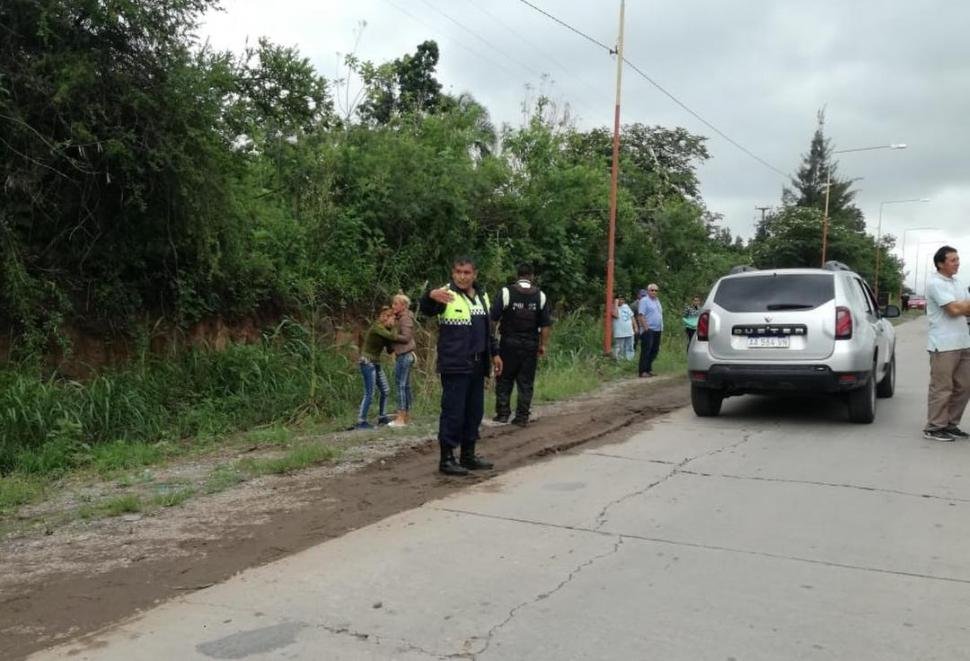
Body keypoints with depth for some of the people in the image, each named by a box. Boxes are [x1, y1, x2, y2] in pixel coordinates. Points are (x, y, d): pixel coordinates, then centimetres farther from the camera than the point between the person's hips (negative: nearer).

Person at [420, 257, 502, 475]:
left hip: (477, 366, 8)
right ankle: (446, 459, 5)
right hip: (454, 366, -7)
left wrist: (494, 353, 21)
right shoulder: (447, 295, -9)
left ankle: (468, 455, 25)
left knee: (474, 411, 14)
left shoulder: (482, 296, 14)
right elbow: (426, 309, -30)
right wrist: (431, 296, -51)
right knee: (453, 412, -5)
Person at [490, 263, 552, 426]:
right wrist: (543, 345, 10)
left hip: (509, 344, -2)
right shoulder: (540, 296, 2)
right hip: (530, 345, 2)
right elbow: (545, 325, 3)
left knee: (504, 380, 10)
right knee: (526, 382, 8)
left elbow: (493, 318, -8)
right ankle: (522, 417, 10)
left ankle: (502, 413, 11)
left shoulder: (506, 292, -6)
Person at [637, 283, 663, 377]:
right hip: (648, 330, -9)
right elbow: (640, 315, -16)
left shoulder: (657, 300, 18)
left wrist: (661, 327, 15)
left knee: (655, 350, 10)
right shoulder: (644, 300, -8)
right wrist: (646, 328, -21)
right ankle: (643, 371, -7)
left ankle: (649, 369, 18)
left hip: (657, 330, 9)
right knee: (646, 351, -9)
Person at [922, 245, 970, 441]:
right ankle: (934, 428, 2)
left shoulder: (954, 282, 18)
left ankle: (951, 424, 20)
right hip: (944, 345, -9)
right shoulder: (935, 283, -10)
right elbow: (954, 309, -17)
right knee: (941, 388, -5)